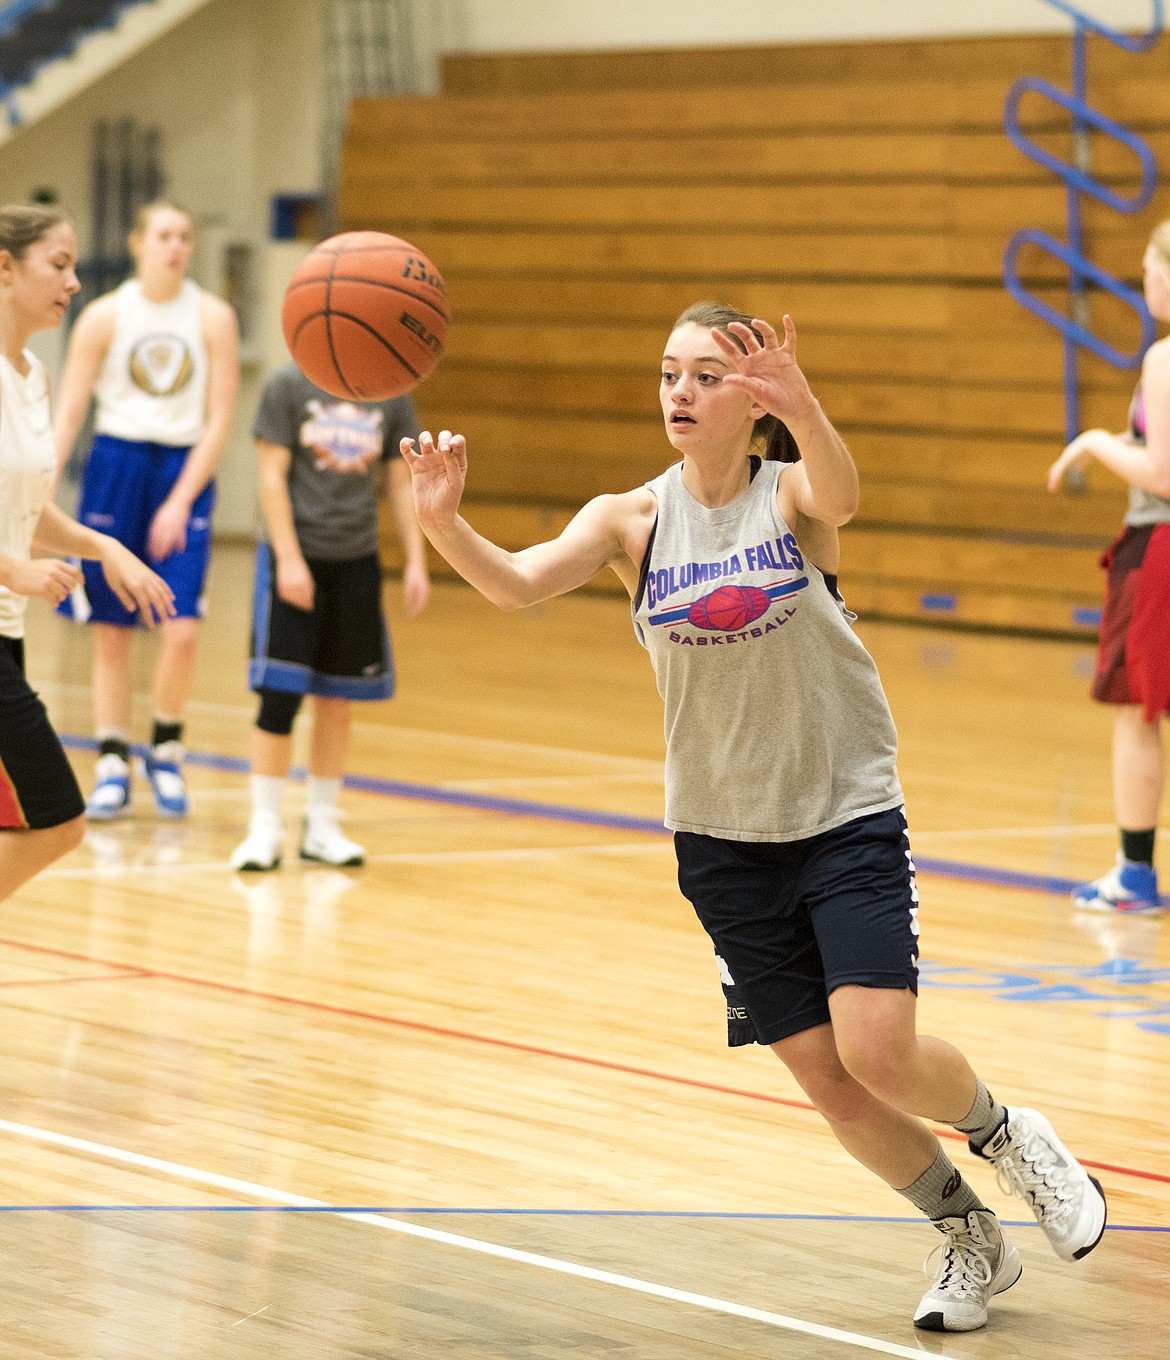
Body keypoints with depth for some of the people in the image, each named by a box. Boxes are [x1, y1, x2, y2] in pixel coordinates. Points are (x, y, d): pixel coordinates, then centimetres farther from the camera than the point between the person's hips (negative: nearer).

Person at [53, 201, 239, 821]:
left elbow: (219, 421, -2)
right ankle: (112, 766, 11)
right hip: (115, 465, 0)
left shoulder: (212, 318, -1)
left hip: (186, 471, 0)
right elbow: (68, 414, -1)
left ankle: (166, 749, 9)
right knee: (111, 630, 2)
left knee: (181, 626, -12)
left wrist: (180, 501, -10)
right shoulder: (104, 316, 0)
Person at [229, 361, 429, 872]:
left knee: (336, 700, 8)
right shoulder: (289, 385, -6)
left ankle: (321, 825, 19)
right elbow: (273, 475, -8)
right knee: (280, 696, -7)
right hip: (295, 559, -4)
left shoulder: (391, 396, 5)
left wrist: (416, 562, 3)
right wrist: (289, 558, -15)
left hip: (357, 561, 4)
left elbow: (402, 482, 10)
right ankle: (265, 827, 2)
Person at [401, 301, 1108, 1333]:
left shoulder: (791, 495, -11)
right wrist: (443, 521, -43)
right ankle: (971, 1242, 26)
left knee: (879, 1051, -17)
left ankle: (1003, 1133, 16)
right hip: (722, 836, 3)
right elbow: (516, 585, -21)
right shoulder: (633, 521, -5)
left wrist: (802, 410, -59)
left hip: (847, 814, -3)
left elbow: (841, 494, -36)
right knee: (824, 1077, 4)